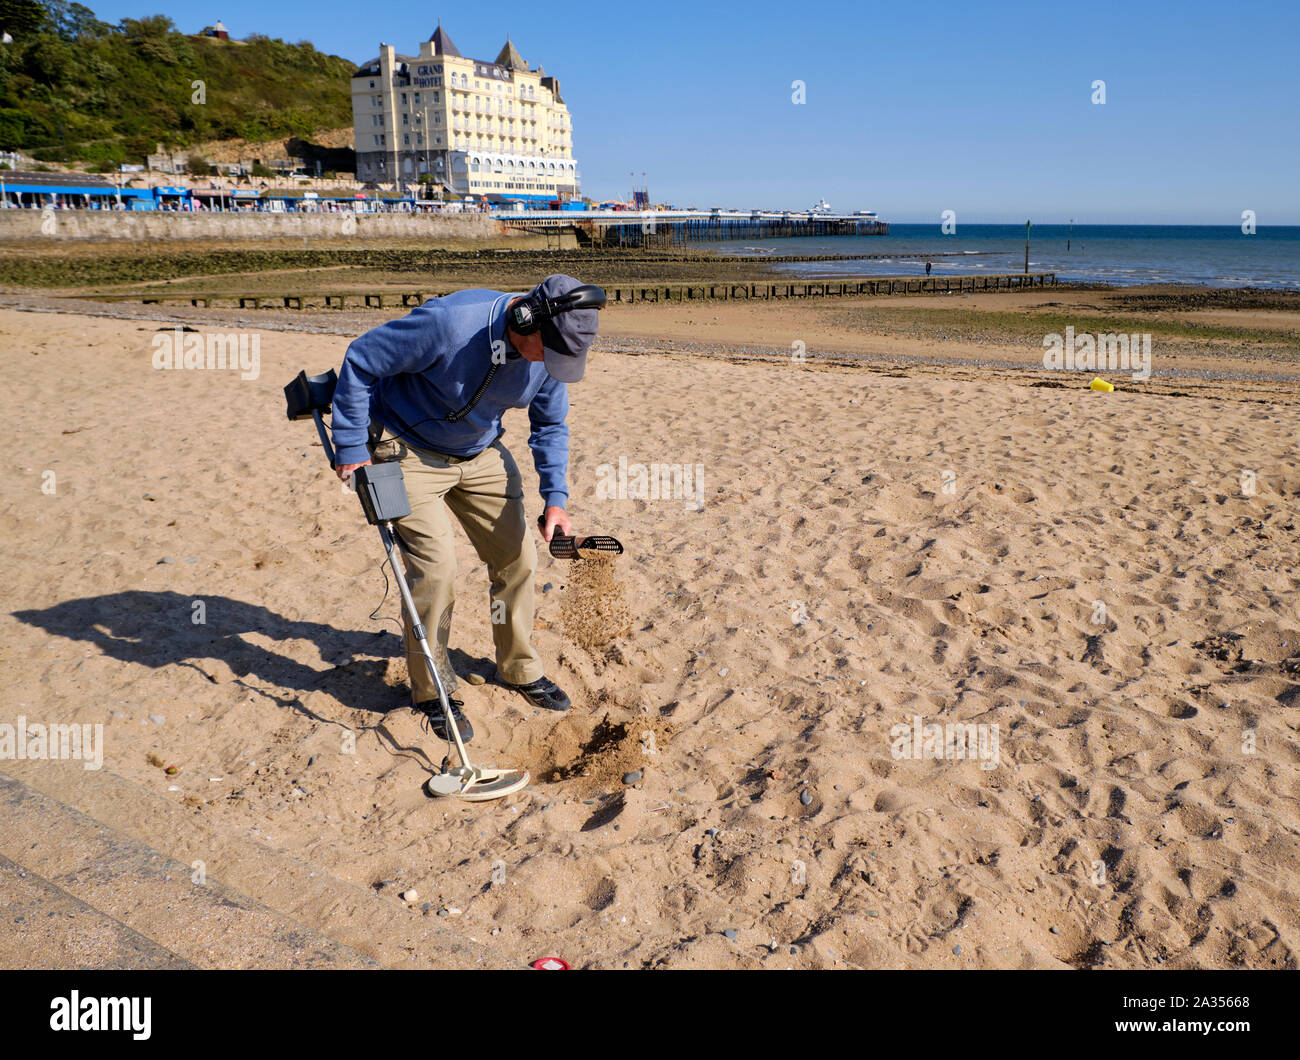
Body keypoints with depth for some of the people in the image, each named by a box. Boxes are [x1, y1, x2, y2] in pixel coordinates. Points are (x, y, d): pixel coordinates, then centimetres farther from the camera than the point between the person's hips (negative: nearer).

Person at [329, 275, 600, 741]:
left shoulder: (550, 353, -15)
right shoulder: (447, 323, -34)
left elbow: (550, 424, 2)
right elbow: (360, 360, -21)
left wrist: (555, 497, -9)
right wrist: (351, 448, -18)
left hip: (480, 454, 6)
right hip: (410, 452, -5)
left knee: (517, 557, 4)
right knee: (435, 566, -13)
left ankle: (520, 668, 26)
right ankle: (431, 690, 8)